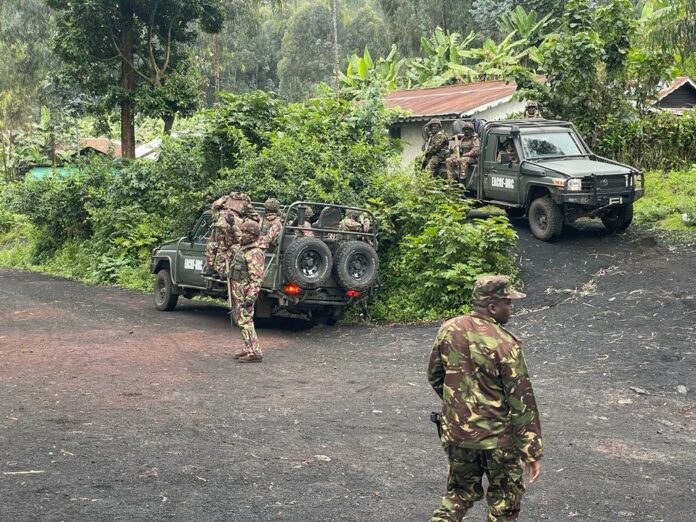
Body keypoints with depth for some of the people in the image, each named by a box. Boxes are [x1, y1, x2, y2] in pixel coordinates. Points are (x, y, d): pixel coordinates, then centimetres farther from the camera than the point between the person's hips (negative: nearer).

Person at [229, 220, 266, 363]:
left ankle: (255, 353, -10)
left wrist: (251, 297, -28)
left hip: (245, 293, -10)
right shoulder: (242, 249, 14)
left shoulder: (255, 253, -18)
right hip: (237, 292, 10)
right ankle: (248, 349, 23)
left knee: (245, 322, -11)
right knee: (241, 321, 15)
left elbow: (257, 277, -23)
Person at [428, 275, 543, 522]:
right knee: (505, 497, 16)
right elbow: (521, 402, -17)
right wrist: (532, 452, -11)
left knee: (460, 491, 22)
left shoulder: (448, 330, -4)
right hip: (496, 436, -5)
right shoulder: (504, 344, -21)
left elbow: (434, 377, 9)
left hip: (455, 431, 5)